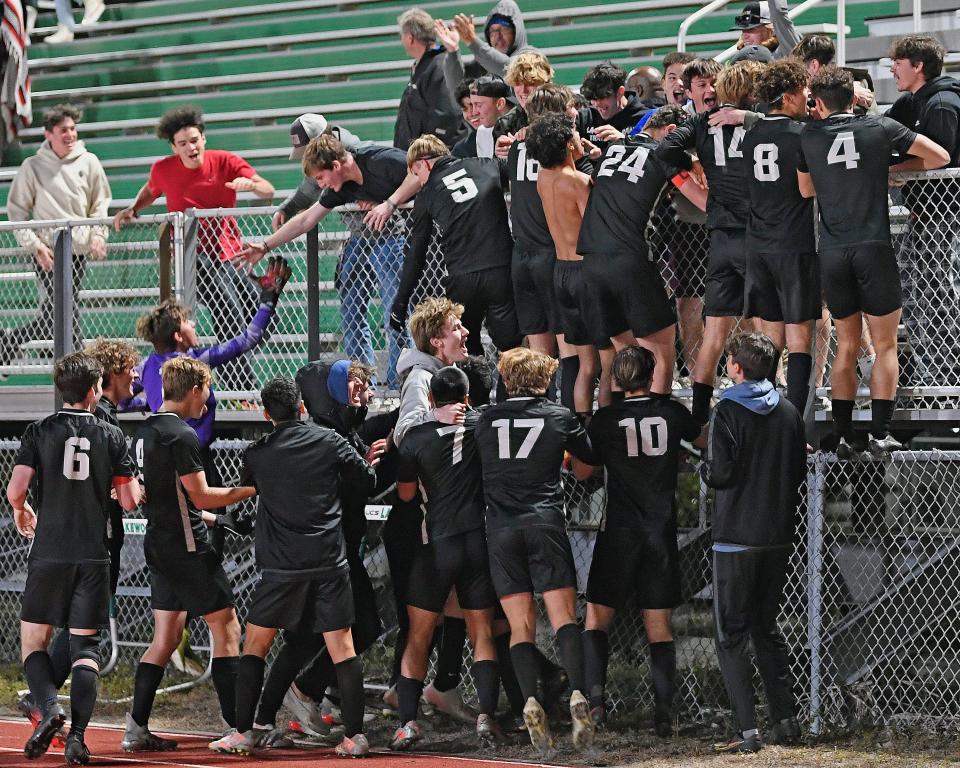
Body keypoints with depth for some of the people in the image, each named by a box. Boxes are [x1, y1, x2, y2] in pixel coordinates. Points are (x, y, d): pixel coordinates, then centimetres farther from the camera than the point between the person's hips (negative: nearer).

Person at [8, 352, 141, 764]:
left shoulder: (39, 432, -1)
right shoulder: (111, 436, 2)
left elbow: (15, 489, -8)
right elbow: (130, 500, 0)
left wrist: (21, 511, 15)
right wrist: (121, 487, 24)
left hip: (49, 553, -1)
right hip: (94, 555, 1)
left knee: (33, 639, 8)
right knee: (85, 644, 4)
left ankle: (49, 709, -16)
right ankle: (77, 734, -8)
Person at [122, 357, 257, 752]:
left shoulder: (145, 432, 13)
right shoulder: (182, 436, -15)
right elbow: (201, 496, -17)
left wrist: (215, 518, 24)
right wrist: (251, 488, -7)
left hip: (158, 544, 9)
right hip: (188, 549, -9)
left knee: (165, 638, 10)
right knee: (226, 630, -2)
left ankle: (136, 729, 6)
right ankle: (237, 727, -4)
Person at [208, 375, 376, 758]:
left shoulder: (256, 454, 2)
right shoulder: (331, 442, 0)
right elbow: (367, 482, 10)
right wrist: (373, 462, 31)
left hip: (280, 566, 0)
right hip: (330, 564, 0)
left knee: (254, 646, 10)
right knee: (342, 647, 2)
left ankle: (242, 733, 8)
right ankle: (354, 736, -2)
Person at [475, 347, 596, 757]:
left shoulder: (486, 420, 9)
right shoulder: (559, 417, 7)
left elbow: (475, 466, 21)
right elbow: (589, 462, 21)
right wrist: (577, 473, 43)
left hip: (501, 529, 1)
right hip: (545, 523, -1)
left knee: (520, 626, 1)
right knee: (564, 616, -2)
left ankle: (530, 699, -17)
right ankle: (578, 693, -22)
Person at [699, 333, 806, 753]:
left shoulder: (728, 411, -12)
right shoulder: (789, 412, 6)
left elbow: (718, 473, -16)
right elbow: (799, 470, 11)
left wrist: (702, 466, 5)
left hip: (736, 537, -6)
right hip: (779, 536, 6)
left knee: (731, 635, -1)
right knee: (767, 628, 18)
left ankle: (747, 730, -9)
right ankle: (786, 722, 14)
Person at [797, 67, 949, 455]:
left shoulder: (808, 135, 5)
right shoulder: (881, 128, 0)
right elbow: (940, 156, 5)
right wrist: (895, 169, 17)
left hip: (832, 253, 2)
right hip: (874, 248, -2)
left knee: (846, 346, 12)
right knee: (885, 345, 4)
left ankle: (842, 434, 6)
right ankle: (880, 433, -5)